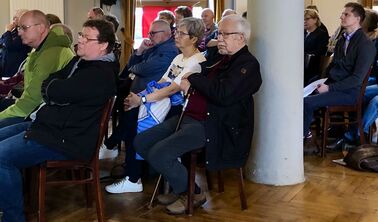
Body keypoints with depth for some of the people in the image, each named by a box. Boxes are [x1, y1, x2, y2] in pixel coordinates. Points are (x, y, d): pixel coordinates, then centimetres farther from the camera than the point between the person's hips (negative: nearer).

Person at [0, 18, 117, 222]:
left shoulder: (101, 74, -19)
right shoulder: (79, 61, 15)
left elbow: (56, 91, -23)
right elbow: (47, 87, 16)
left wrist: (52, 84, -2)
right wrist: (55, 87, -4)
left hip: (65, 139, -11)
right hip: (45, 123, 11)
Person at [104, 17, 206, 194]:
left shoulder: (197, 62, -13)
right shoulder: (179, 58, 17)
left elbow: (173, 88, -22)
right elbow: (161, 82, 12)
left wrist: (142, 100, -24)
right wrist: (138, 95, -4)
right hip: (166, 102, 8)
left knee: (133, 121, -21)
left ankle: (133, 180, -10)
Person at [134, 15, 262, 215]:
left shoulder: (248, 64, -9)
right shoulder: (219, 59, 18)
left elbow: (223, 95, -23)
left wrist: (193, 79, -11)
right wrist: (189, 85, 1)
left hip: (211, 125, -9)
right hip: (189, 116, 9)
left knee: (159, 154, -22)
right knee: (141, 142, 3)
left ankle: (192, 194, 3)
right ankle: (179, 185, 15)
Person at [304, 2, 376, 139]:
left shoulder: (366, 45, -13)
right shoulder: (342, 40, 12)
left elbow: (357, 78, -18)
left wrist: (329, 88, -20)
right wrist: (323, 82, 1)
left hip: (349, 92, -8)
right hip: (332, 84, 8)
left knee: (307, 102, -22)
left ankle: (303, 133, -1)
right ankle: (304, 130, 0)